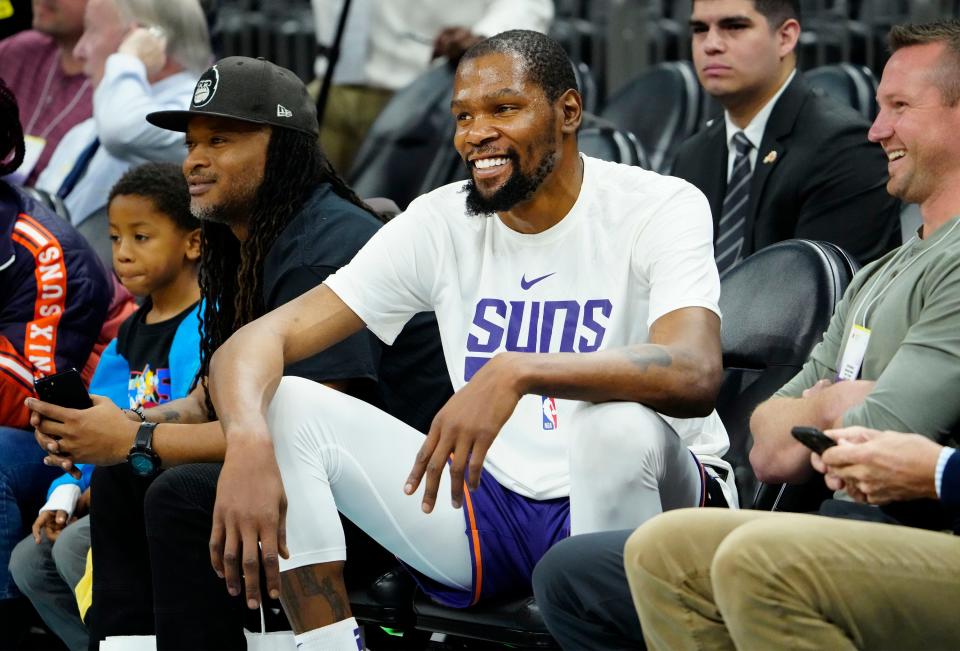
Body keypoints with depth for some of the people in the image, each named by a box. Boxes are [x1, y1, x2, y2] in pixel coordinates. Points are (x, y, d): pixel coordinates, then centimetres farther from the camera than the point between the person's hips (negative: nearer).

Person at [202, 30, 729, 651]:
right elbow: (264, 338, -8)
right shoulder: (441, 223, 0)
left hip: (625, 503, -4)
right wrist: (248, 442, -31)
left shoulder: (659, 208, -12)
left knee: (620, 424, -38)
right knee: (284, 405, -12)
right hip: (490, 502, 4)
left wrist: (517, 372, -46)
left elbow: (695, 375, -32)